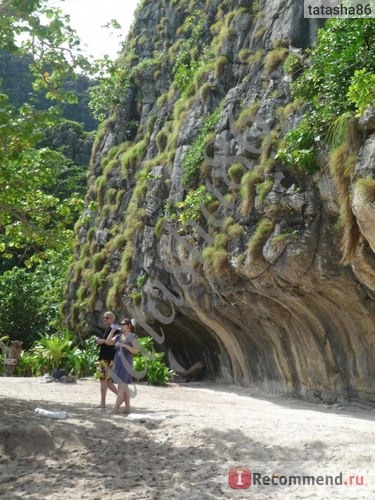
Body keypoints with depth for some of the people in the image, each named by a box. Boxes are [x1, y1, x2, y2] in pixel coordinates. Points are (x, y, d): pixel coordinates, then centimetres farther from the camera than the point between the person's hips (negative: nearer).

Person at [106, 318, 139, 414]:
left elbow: (136, 350, -13)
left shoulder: (132, 337, -6)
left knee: (121, 387, -8)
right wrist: (112, 330, -3)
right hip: (117, 364, 7)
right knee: (124, 387, 8)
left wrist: (125, 345, -25)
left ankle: (115, 409, -9)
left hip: (125, 365, -7)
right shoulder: (119, 336, 12)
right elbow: (108, 342, 2)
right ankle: (127, 408, 11)